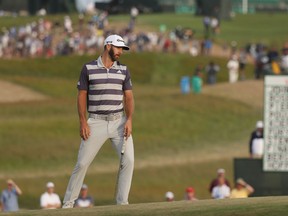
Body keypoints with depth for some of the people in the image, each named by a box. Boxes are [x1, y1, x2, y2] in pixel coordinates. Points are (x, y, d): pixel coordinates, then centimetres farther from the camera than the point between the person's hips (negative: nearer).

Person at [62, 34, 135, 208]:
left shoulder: (124, 70, 8)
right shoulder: (88, 69, 0)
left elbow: (129, 97, 6)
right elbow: (82, 96, 1)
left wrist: (129, 119, -9)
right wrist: (83, 122, -7)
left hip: (119, 121, 2)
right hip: (96, 122, -2)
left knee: (128, 160, -10)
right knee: (82, 163, -3)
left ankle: (122, 202, 0)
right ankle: (68, 203, 5)